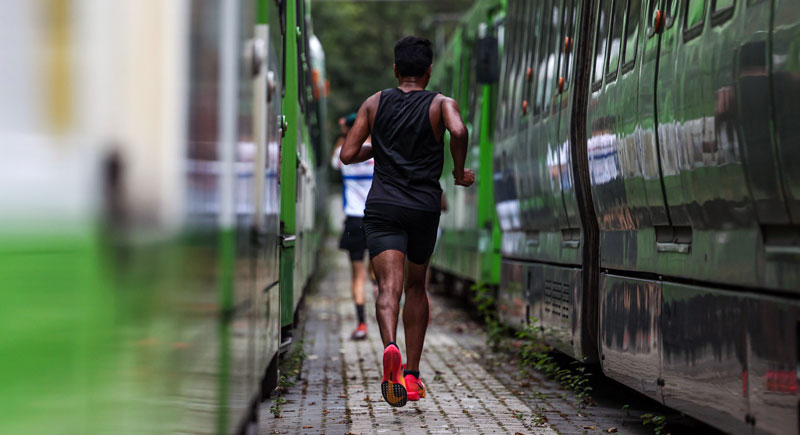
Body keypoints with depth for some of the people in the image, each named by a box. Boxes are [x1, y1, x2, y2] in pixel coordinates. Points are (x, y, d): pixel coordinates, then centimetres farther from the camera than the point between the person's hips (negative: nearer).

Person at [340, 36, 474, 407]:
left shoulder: (375, 103, 8)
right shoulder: (442, 104, 2)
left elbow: (347, 155, 5)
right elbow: (458, 131, -21)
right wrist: (459, 172, -6)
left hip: (383, 205, 0)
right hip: (425, 206, 0)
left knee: (389, 285, -13)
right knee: (416, 286, 18)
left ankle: (390, 347, -44)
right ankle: (411, 375, 22)